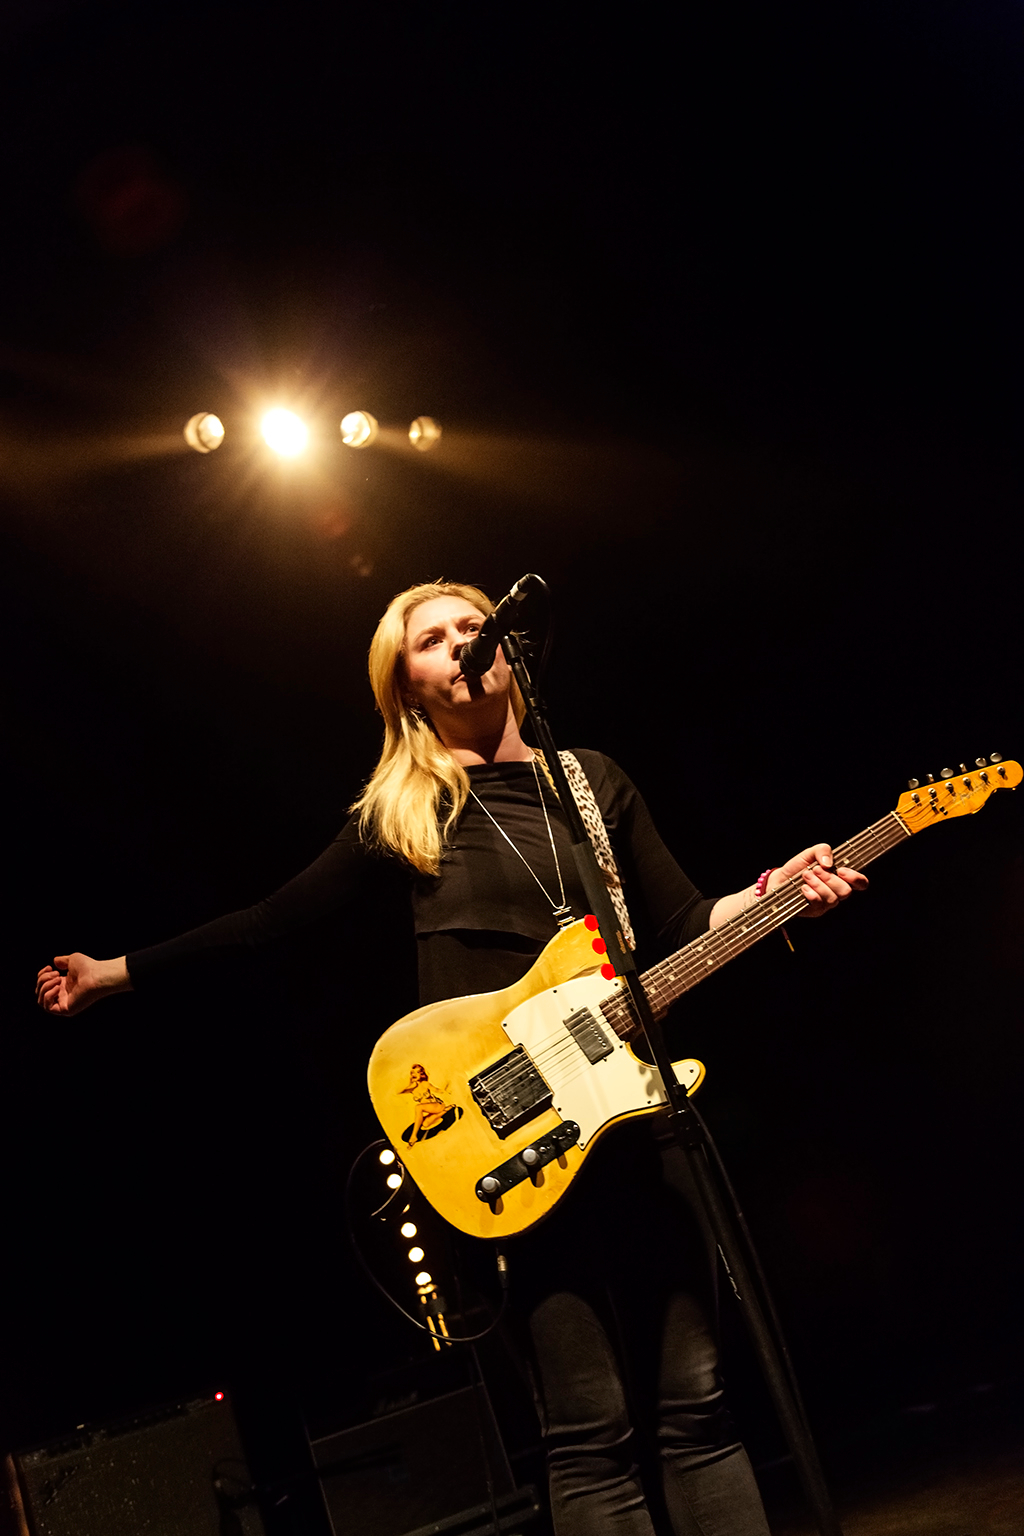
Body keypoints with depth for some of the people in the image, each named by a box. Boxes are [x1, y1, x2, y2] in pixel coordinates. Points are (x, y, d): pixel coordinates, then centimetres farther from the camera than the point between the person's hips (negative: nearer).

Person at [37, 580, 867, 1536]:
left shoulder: (591, 779, 13)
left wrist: (772, 894, -6)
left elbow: (683, 921, 12)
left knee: (690, 1404, 3)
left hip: (629, 1099, 2)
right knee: (590, 1430, -4)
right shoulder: (400, 811, 9)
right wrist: (114, 972, 14)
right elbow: (274, 920, 13)